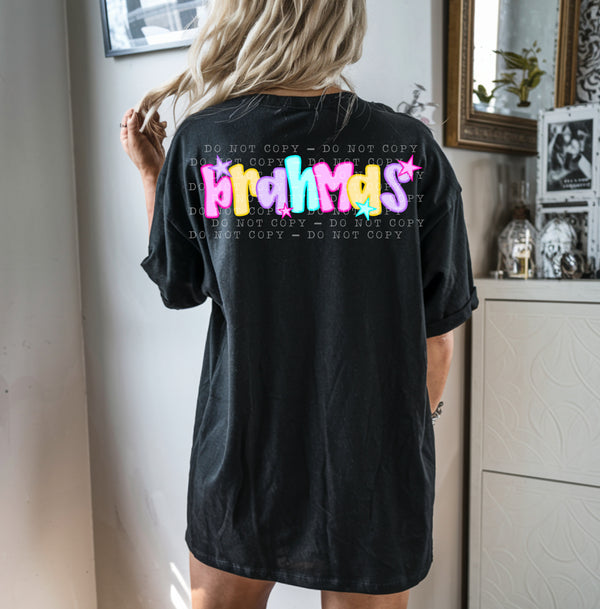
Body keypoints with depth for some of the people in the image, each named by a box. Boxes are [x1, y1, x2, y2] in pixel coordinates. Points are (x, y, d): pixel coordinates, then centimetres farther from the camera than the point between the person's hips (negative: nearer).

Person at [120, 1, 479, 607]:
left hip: (241, 466, 1)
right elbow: (437, 329, -4)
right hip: (376, 472, 0)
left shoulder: (199, 141, -9)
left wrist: (150, 173, 16)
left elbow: (176, 289, 4)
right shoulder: (413, 147, -9)